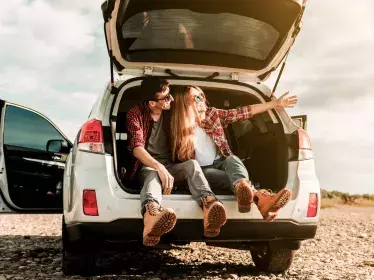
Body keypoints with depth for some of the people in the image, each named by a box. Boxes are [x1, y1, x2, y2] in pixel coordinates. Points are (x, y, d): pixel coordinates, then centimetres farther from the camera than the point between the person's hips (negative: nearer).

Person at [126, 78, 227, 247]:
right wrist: (160, 168, -38)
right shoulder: (136, 114, -6)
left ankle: (209, 207, -63)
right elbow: (137, 148, -21)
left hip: (170, 166, 4)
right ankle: (152, 214, -79)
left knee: (192, 164, -30)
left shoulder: (171, 113, 9)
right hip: (147, 168, -4)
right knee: (153, 175, -41)